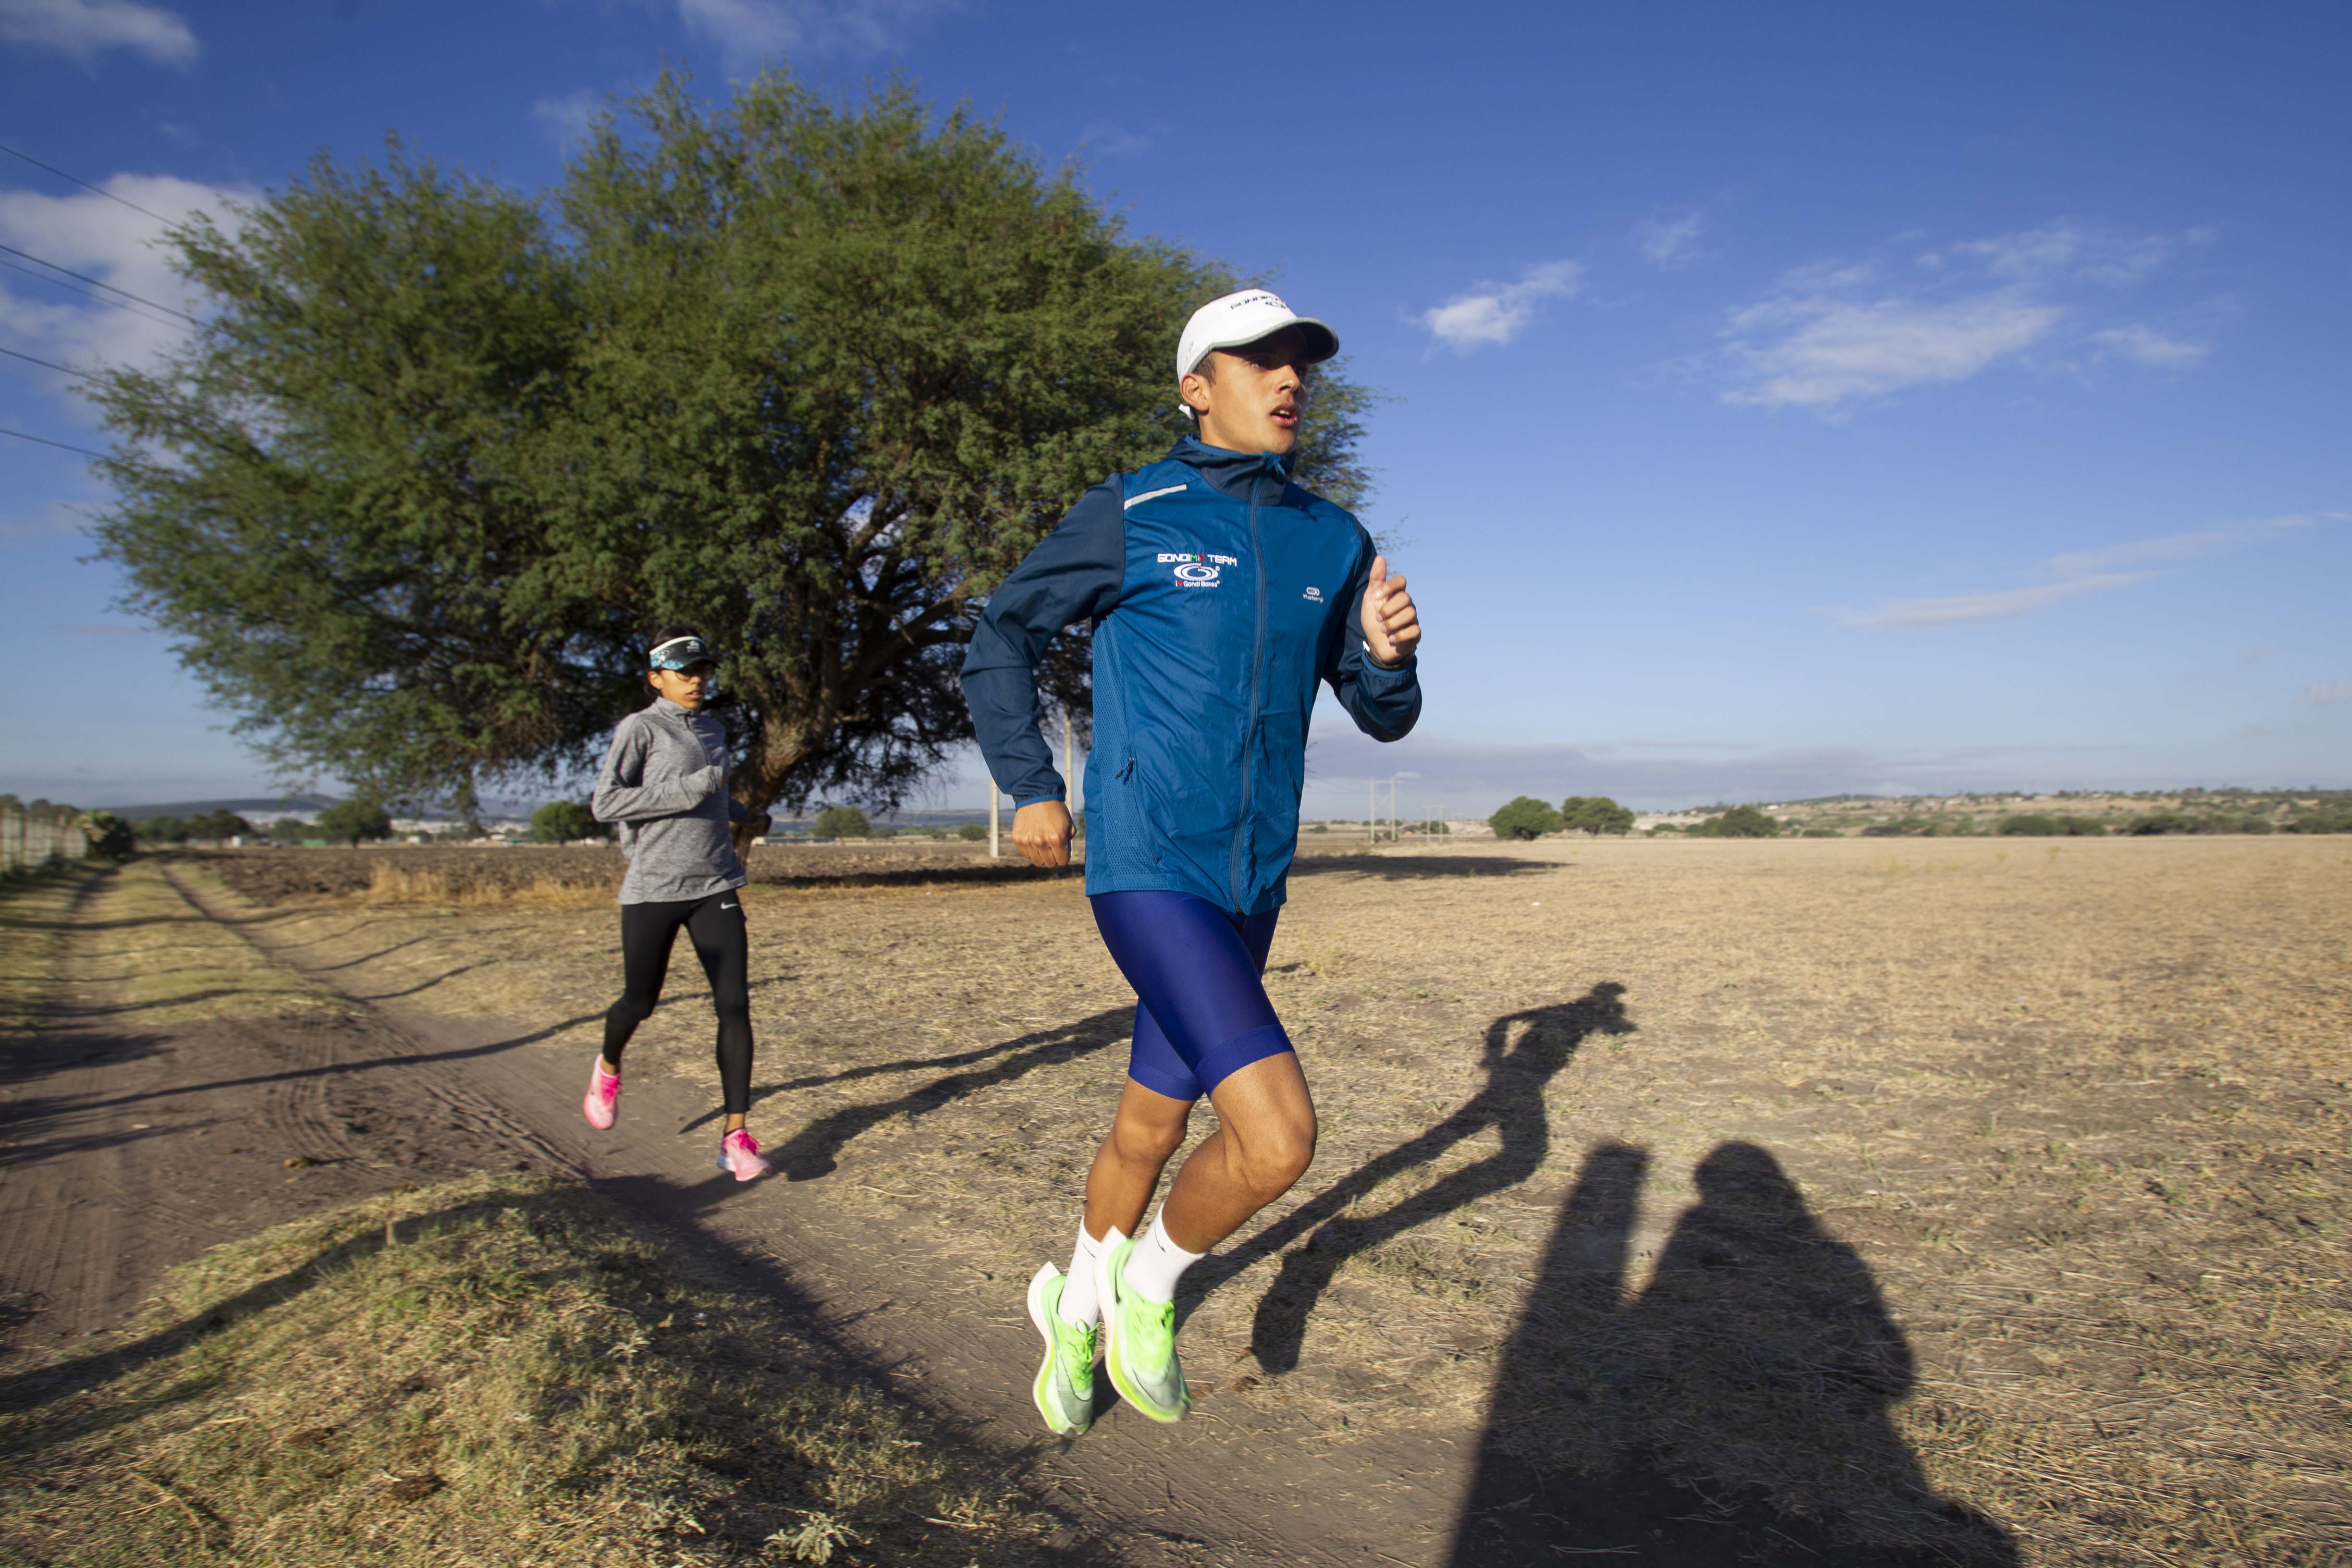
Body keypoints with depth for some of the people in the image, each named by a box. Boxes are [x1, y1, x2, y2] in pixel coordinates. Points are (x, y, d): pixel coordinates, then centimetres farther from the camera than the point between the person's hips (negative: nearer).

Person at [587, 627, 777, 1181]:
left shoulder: (712, 730, 15)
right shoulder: (640, 728, -5)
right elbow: (605, 802, -15)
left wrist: (743, 815, 18)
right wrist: (687, 790, -20)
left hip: (715, 886, 5)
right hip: (653, 888, -4)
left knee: (734, 1005, -6)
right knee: (640, 1002, 7)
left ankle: (735, 1136, -3)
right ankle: (608, 1067, 43)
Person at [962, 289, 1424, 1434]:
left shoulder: (1334, 544, 9)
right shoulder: (1130, 516, -4)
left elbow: (1383, 717, 13)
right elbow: (1001, 637, 7)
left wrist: (1390, 655, -9)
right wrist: (1031, 787, 1)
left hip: (1250, 888, 6)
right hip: (1146, 873, -5)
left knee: (1150, 1131, 17)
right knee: (1277, 1137, -18)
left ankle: (1077, 1307, 45)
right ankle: (1149, 1285, 13)